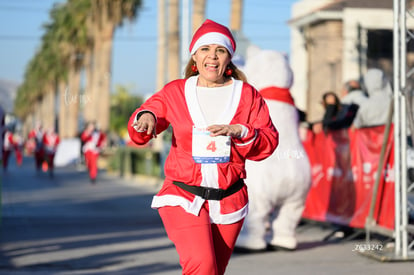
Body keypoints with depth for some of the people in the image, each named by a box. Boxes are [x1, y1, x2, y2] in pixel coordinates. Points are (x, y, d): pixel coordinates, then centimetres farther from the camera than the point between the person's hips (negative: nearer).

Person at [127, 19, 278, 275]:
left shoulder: (247, 94, 6)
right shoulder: (175, 92, 5)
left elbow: (269, 142, 1)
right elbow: (138, 134, 9)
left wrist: (239, 132, -18)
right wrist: (145, 118, -14)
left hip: (228, 200, 2)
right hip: (184, 197, -2)